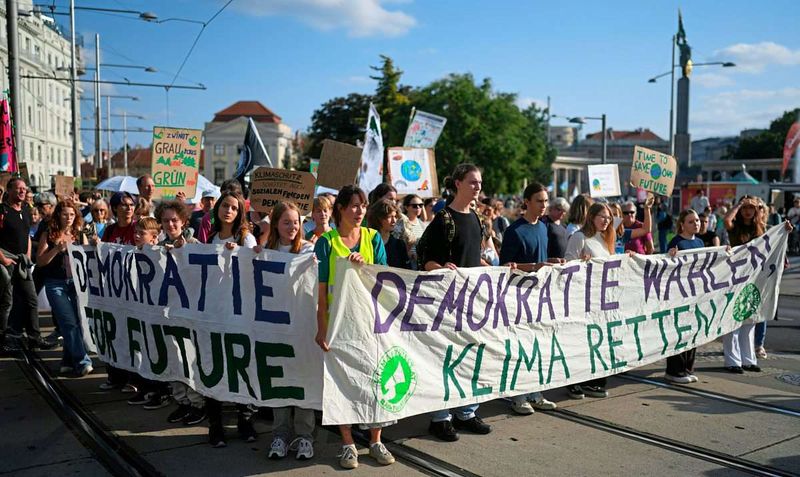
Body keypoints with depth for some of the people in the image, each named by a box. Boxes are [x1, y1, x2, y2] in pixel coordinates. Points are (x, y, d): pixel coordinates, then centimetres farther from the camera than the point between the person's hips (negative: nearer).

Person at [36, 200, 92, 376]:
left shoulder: (80, 235, 9)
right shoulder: (49, 235, 3)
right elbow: (40, 261, -1)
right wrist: (57, 249, -14)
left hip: (77, 282, 2)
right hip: (55, 284, -2)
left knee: (77, 322, 0)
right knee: (69, 322, -10)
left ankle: (69, 361, 14)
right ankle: (82, 362, -11)